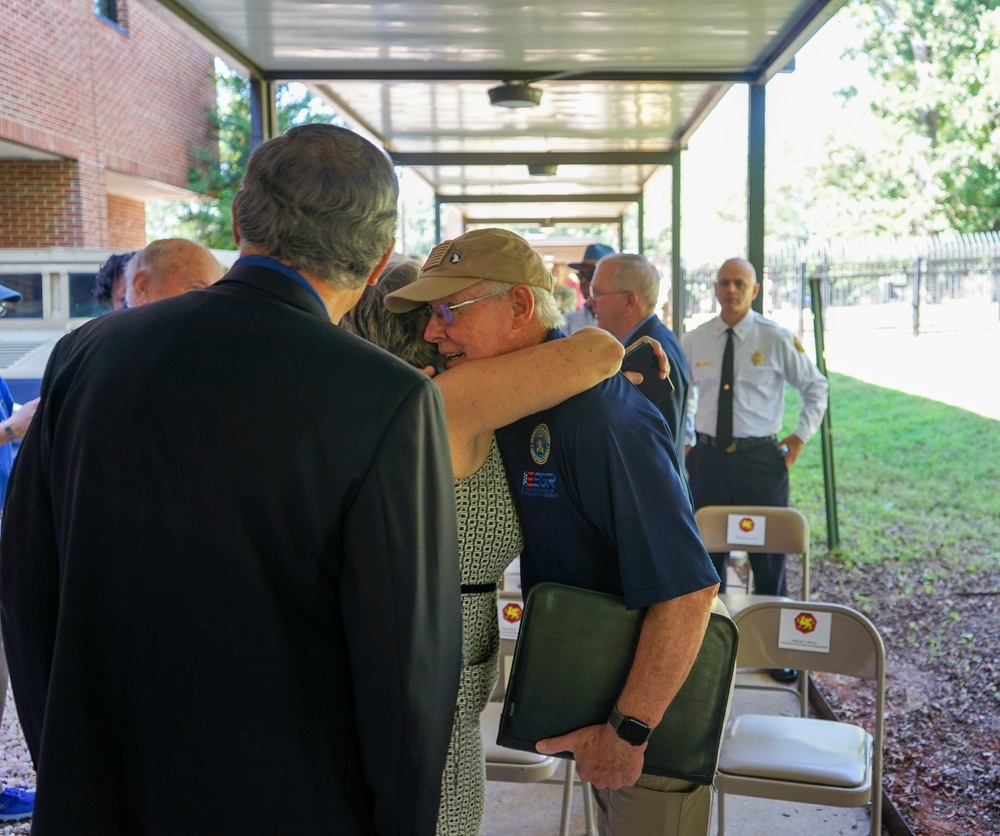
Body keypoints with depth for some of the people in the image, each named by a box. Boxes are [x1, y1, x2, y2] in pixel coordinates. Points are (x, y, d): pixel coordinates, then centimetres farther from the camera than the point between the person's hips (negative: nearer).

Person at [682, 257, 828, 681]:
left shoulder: (777, 339, -2)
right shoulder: (693, 342, 5)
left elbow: (816, 386, 8)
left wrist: (800, 436, 1)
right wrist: (684, 439, 9)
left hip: (761, 458, -2)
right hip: (708, 458, 2)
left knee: (769, 554, 3)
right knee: (708, 554, 9)